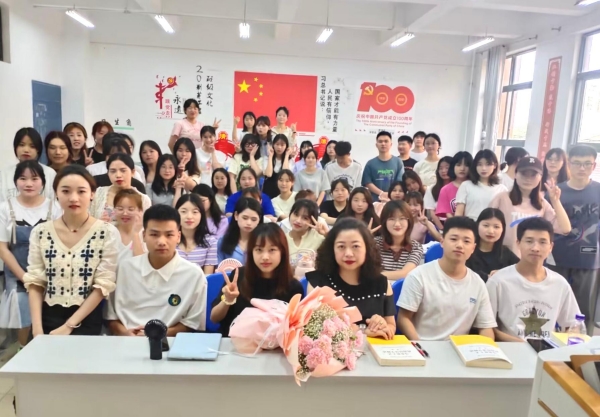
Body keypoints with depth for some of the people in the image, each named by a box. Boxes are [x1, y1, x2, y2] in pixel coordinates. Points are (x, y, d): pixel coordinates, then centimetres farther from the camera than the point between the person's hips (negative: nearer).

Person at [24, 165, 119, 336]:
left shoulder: (107, 233, -8)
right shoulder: (40, 232, 2)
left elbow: (104, 285, -9)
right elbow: (34, 282, 3)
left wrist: (68, 326, -12)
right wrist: (37, 329, -7)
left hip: (86, 322, -2)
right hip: (47, 319, 3)